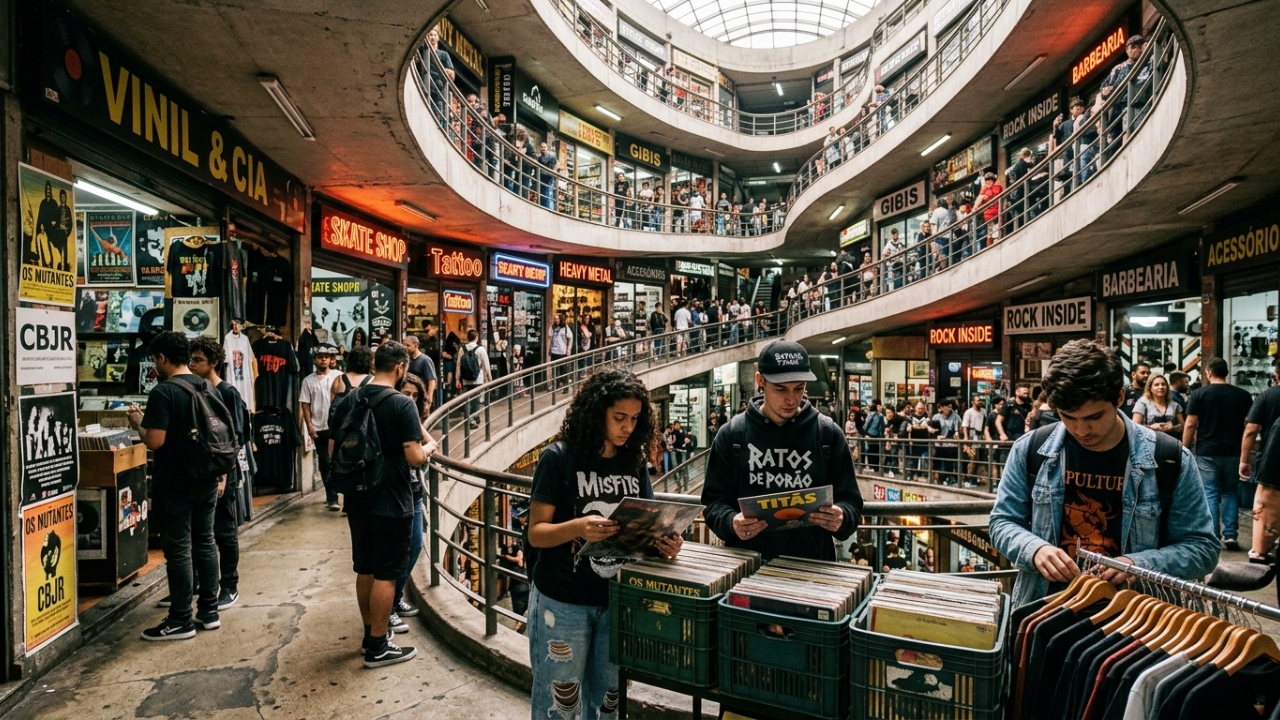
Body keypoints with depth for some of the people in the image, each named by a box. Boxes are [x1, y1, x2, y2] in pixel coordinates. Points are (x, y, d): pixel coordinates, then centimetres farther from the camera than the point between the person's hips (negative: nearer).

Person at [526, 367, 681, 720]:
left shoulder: (635, 461, 2)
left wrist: (660, 541, -16)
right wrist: (578, 527, -32)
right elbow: (536, 533, -13)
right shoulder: (560, 457, -13)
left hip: (617, 601, 5)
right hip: (562, 602, -4)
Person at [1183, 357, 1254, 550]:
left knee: (1210, 494, 2)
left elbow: (1190, 425, -7)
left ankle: (1212, 538, 3)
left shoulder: (1199, 394, -5)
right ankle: (1230, 535, 9)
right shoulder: (1243, 395, 4)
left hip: (1207, 453, -3)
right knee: (1230, 493, 14)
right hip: (1233, 452, 3)